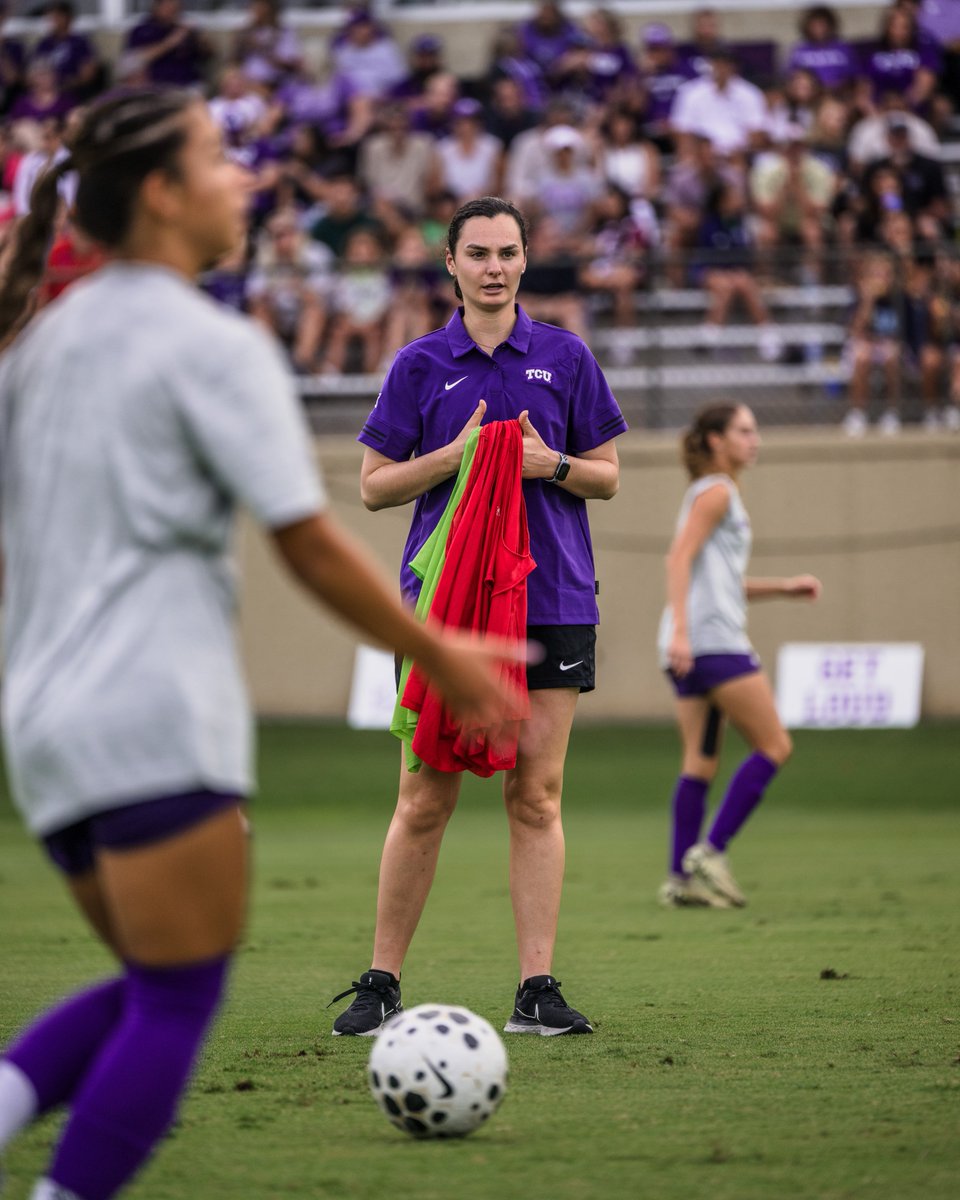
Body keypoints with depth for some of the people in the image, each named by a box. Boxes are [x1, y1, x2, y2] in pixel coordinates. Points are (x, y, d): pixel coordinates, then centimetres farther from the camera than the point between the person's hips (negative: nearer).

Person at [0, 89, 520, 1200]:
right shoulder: (211, 345, -9)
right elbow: (309, 545, -10)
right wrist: (440, 659, -1)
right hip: (156, 716, -8)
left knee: (152, 989, 16)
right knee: (177, 1003, -2)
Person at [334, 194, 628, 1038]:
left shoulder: (565, 358, 7)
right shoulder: (421, 365, 5)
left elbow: (607, 476, 11)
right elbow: (374, 486, 5)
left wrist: (550, 463, -9)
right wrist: (456, 455, -10)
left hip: (553, 600, 1)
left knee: (536, 795, -2)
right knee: (424, 801, -2)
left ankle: (537, 990, -1)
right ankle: (382, 983, 7)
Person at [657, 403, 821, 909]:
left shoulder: (718, 495, 24)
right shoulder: (716, 492, -4)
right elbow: (679, 559, -15)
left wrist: (783, 587, 22)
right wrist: (681, 631, -25)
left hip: (694, 647, 10)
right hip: (711, 639, -10)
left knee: (701, 762, 6)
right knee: (774, 745, -7)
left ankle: (681, 877, 2)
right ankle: (709, 852, -12)